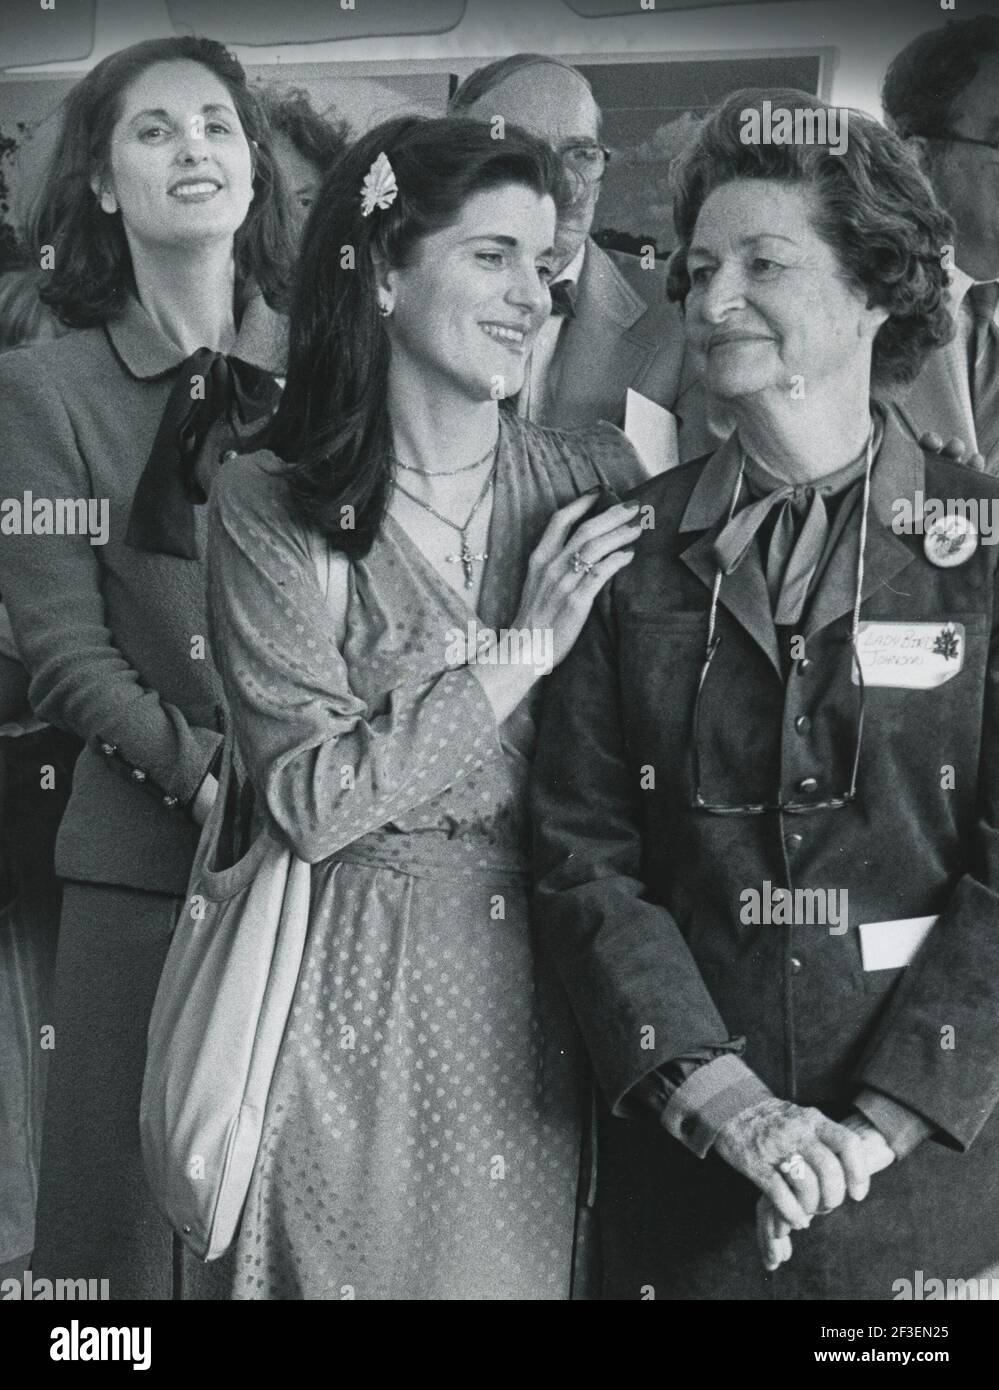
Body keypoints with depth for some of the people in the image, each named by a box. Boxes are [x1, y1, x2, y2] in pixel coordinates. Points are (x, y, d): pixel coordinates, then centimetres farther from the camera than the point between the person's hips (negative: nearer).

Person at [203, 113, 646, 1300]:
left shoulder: (597, 485, 0)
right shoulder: (270, 507, -8)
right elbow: (308, 801, -16)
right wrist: (522, 649, -16)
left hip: (555, 986, 3)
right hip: (362, 987, -2)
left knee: (542, 1261, 16)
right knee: (361, 1257, 13)